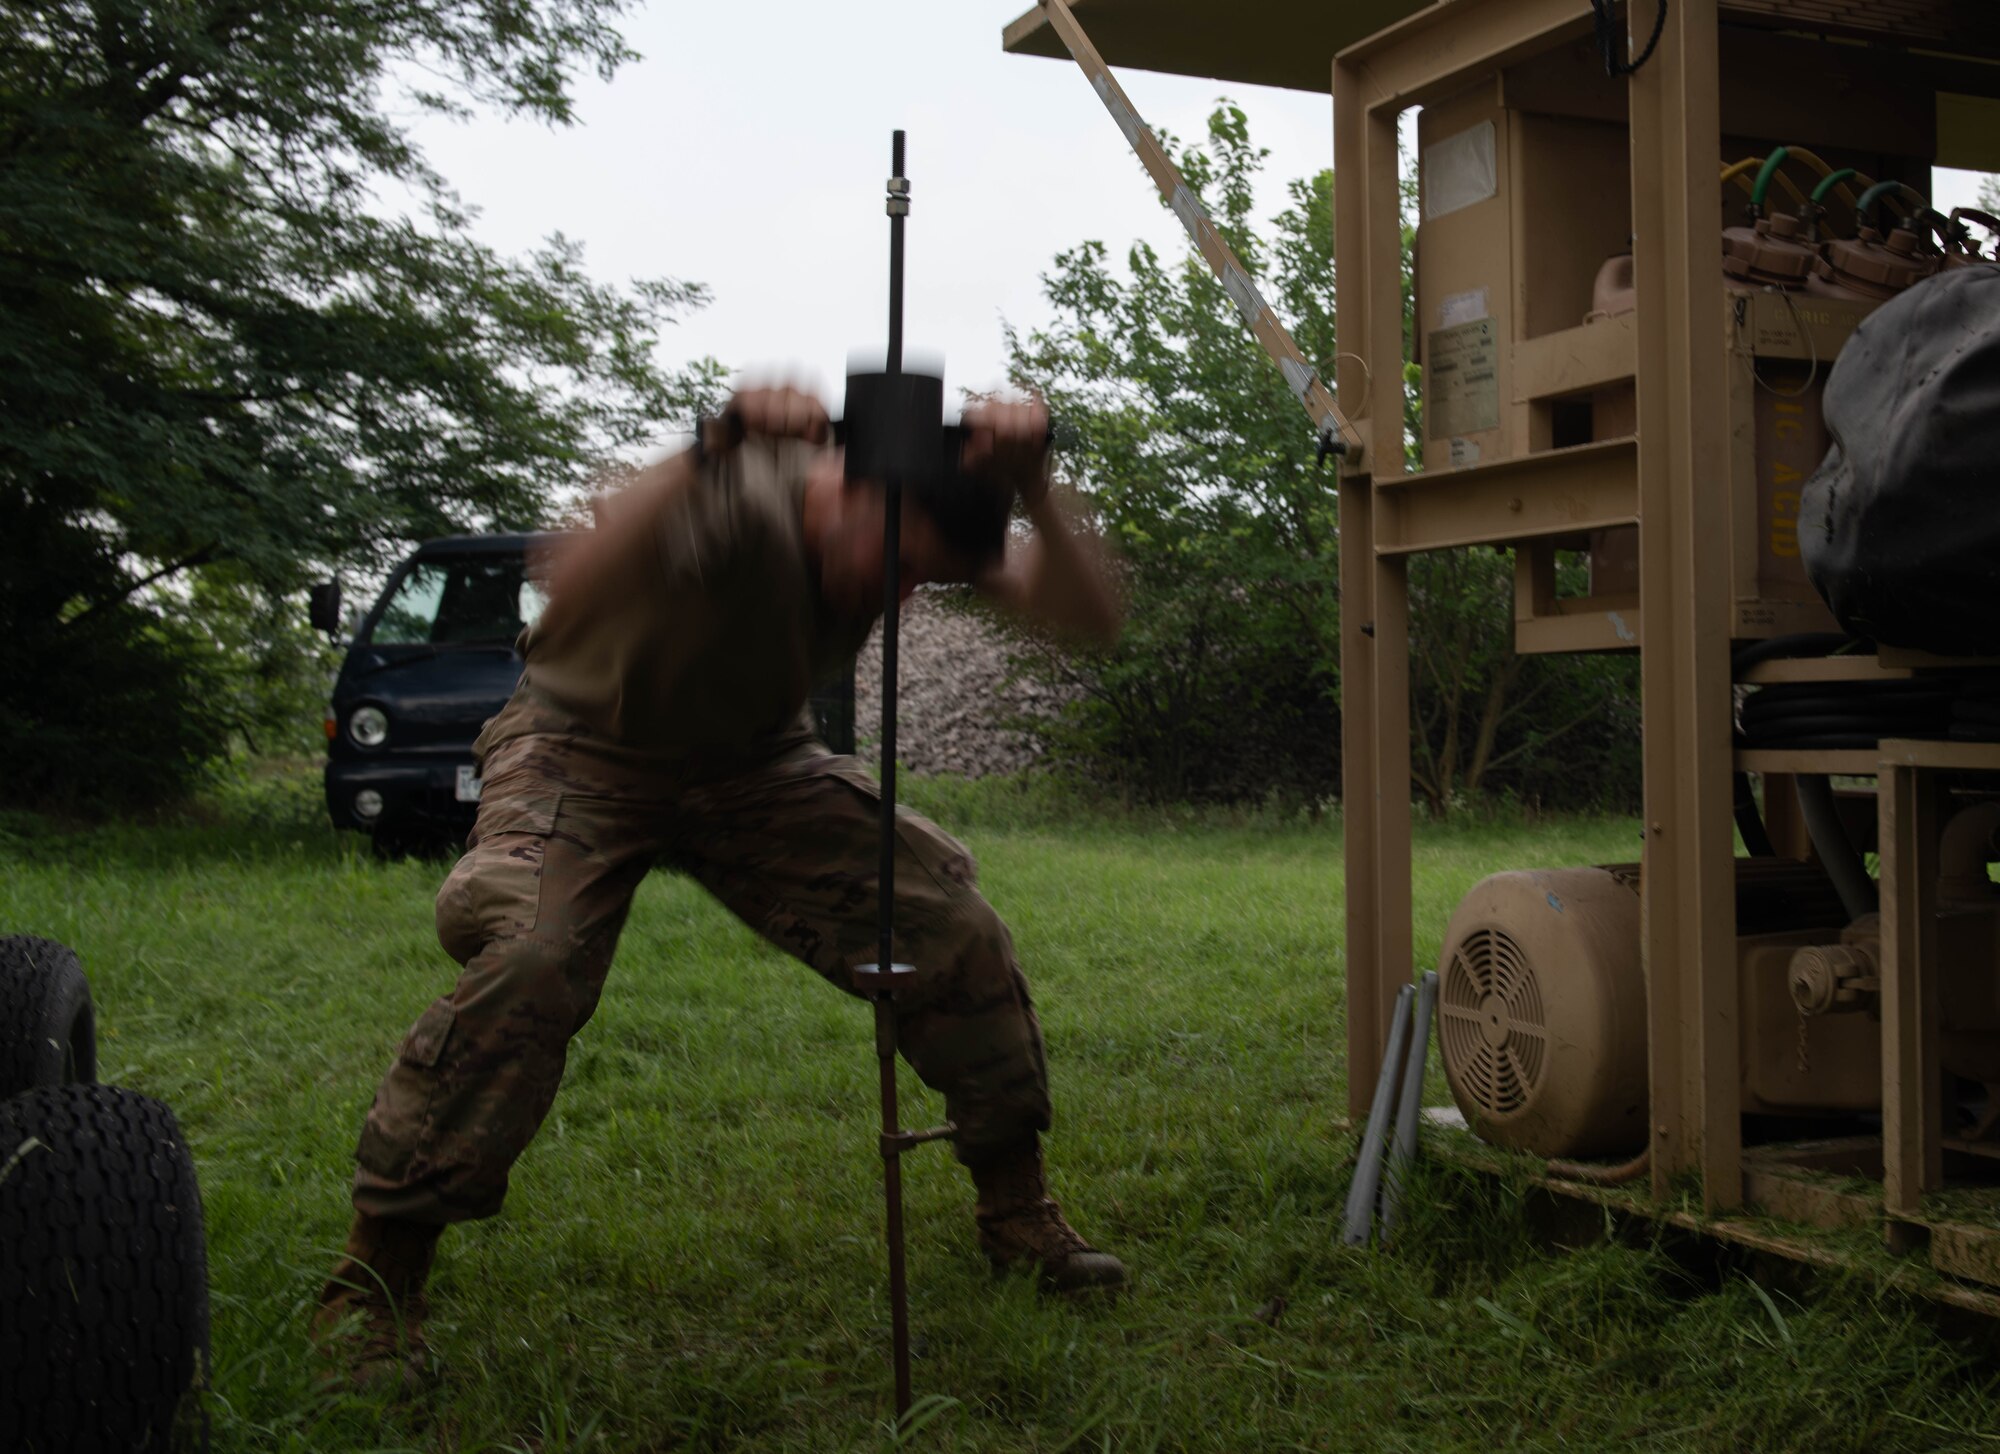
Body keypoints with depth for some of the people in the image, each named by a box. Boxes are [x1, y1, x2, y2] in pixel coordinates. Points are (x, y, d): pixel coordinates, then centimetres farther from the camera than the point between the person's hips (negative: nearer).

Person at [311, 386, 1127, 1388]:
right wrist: (708, 456, -62)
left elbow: (1088, 618, -25)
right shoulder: (740, 501, -36)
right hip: (588, 744, -5)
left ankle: (1015, 1212, 14)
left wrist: (1034, 489, -40)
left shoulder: (921, 530, -17)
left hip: (751, 762, 5)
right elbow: (575, 592, -55)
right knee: (527, 959, -32)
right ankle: (373, 1284, -16)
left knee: (956, 934, -7)